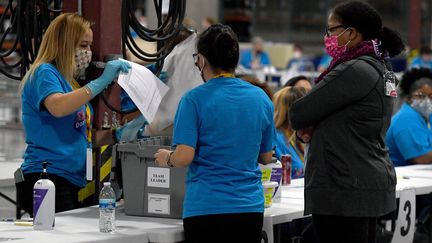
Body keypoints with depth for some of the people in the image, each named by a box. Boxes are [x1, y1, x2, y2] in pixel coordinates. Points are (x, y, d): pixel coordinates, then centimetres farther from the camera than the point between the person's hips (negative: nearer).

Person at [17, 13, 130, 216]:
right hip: (44, 178, -9)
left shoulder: (69, 82, 21)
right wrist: (100, 82, -26)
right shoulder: (44, 73, -5)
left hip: (70, 183, 9)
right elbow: (57, 107, -27)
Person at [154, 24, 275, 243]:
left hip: (206, 208, -4)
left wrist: (167, 158, 7)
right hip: (251, 208, 4)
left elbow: (184, 157, -14)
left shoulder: (195, 99, -9)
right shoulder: (261, 98, 5)